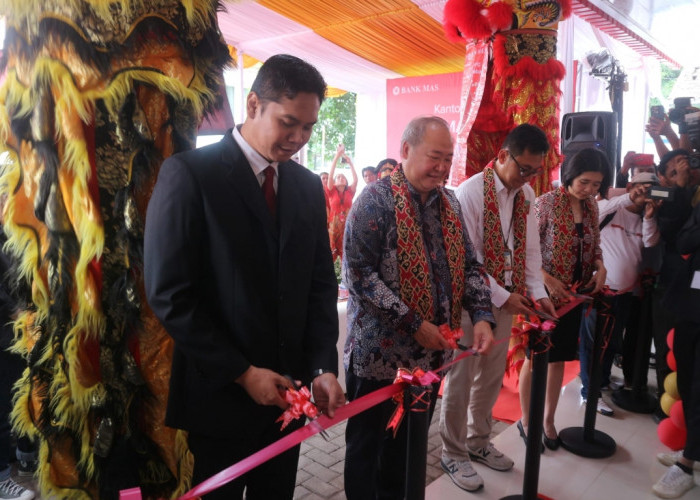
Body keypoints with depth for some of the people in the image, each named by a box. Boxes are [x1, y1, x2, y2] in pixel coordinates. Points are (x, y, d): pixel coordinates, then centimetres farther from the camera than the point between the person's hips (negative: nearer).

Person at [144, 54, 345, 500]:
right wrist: (242, 373, -14)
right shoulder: (189, 173, -12)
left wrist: (323, 367, -6)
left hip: (286, 390, 5)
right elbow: (168, 294, -15)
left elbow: (321, 285, 5)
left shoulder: (309, 186, 5)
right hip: (218, 392, -4)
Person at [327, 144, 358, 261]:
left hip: (347, 225, 2)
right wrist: (337, 156, -9)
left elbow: (355, 179, -3)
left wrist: (350, 163, -6)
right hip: (334, 225, -1)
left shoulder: (350, 192, 10)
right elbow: (330, 176, -6)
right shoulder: (332, 191, 6)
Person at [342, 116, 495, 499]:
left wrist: (482, 316, -6)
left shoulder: (449, 203, 8)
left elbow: (468, 265, 11)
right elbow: (357, 273, -19)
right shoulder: (376, 200, -13)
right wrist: (414, 324, -20)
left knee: (410, 443, 21)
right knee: (367, 446, 12)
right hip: (380, 351, -6)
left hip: (430, 352, 6)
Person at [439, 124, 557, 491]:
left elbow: (530, 249, 9)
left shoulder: (526, 195, 4)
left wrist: (537, 292, -2)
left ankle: (478, 442, 38)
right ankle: (453, 453, 24)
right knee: (460, 379, 6)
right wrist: (501, 296, -18)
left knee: (491, 377, 18)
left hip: (507, 299, 7)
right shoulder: (471, 192, -17)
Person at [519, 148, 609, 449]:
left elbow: (595, 245, 14)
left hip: (574, 294, 6)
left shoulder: (591, 206, 5)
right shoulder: (547, 202, -14)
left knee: (559, 358, 15)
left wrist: (601, 268, -5)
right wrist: (548, 280, -22)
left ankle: (548, 420, 31)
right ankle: (527, 421, 24)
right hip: (545, 293, -6)